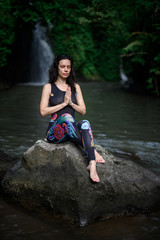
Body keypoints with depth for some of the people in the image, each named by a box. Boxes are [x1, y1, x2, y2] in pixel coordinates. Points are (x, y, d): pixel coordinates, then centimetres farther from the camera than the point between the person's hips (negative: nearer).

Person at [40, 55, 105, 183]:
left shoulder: (75, 87, 16)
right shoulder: (49, 87, 6)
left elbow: (83, 111, 11)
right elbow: (43, 111, -5)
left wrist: (71, 103, -8)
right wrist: (63, 103, -9)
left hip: (72, 130, 3)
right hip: (55, 131, -3)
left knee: (85, 123, -33)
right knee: (66, 117, -36)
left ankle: (92, 163, -51)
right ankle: (93, 151, -36)